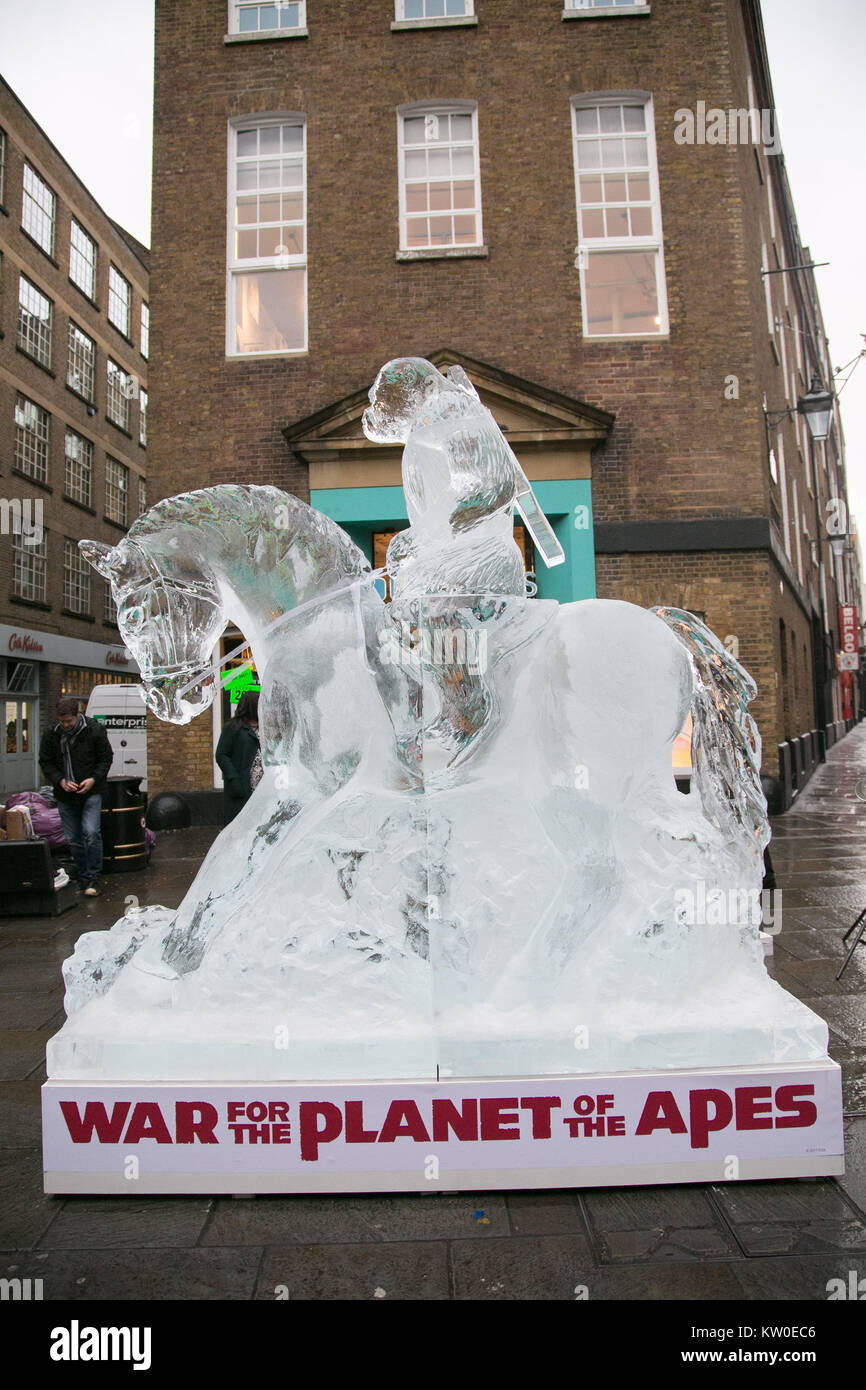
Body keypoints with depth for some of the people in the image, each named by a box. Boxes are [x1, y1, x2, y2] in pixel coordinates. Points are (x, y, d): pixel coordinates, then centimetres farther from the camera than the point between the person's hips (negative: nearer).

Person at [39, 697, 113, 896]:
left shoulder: (94, 730, -6)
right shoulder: (51, 734, -1)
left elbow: (106, 758, 1)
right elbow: (45, 762, 7)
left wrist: (93, 779, -12)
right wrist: (61, 781, -9)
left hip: (91, 792, -3)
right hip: (65, 795, 3)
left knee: (91, 833, -16)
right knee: (73, 839, 8)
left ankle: (93, 878, -5)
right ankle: (83, 876, 22)